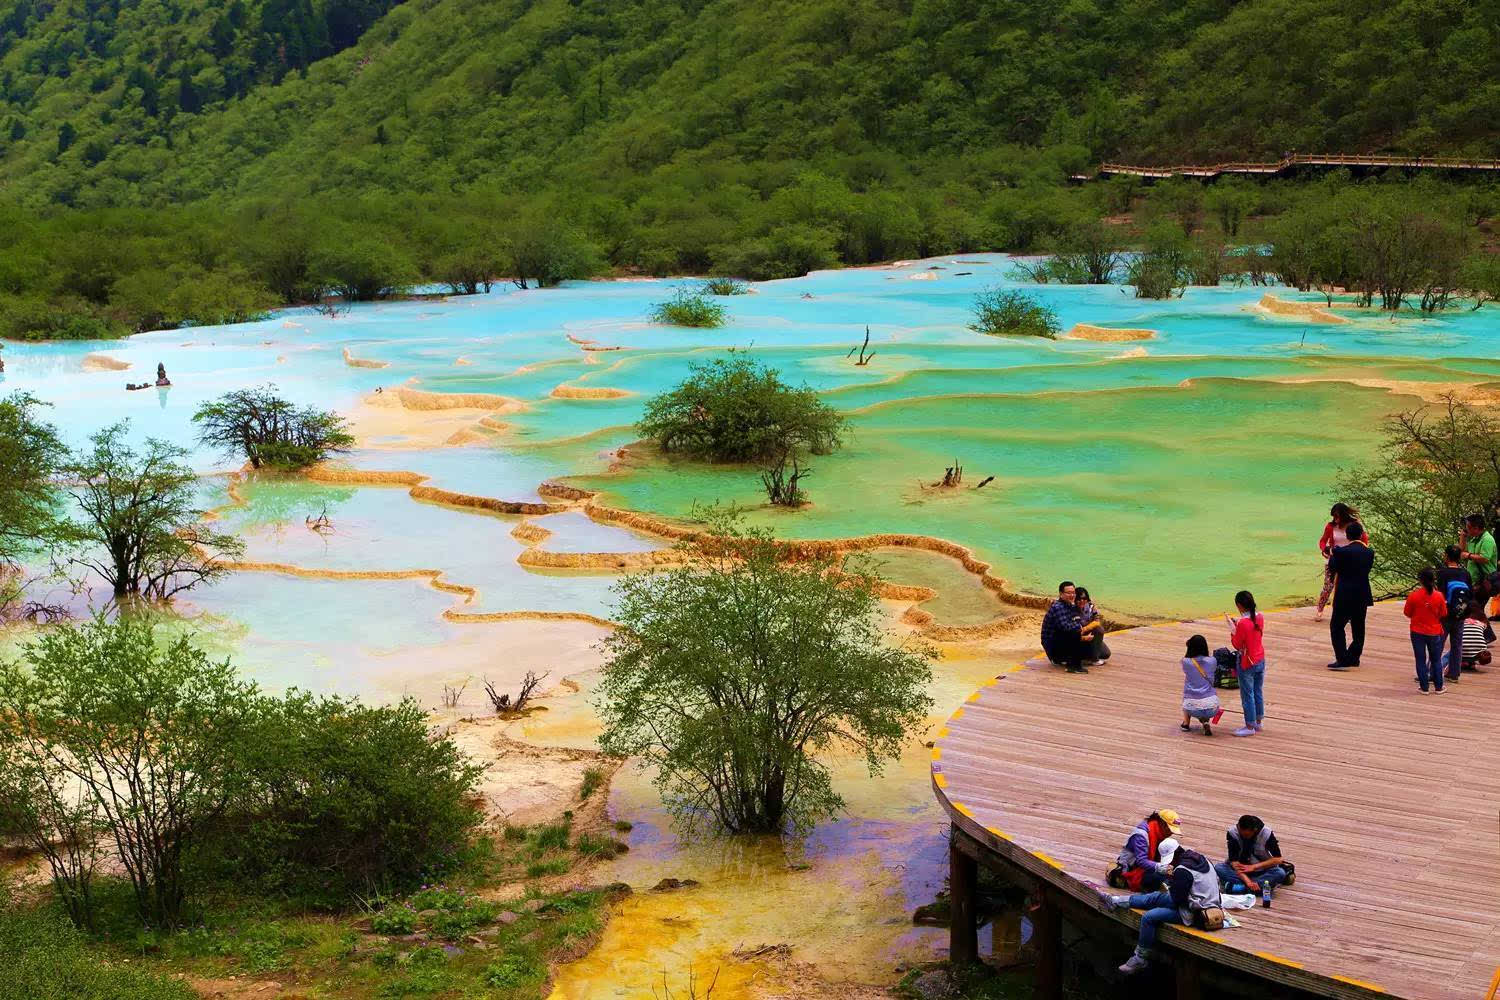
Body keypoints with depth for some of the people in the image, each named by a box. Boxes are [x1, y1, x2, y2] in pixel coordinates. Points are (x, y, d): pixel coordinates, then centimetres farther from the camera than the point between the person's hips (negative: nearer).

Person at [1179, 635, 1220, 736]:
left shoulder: (1185, 662, -3)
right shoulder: (1212, 661, 1)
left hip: (1193, 708, 0)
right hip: (1211, 707, 0)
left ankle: (1186, 723, 29)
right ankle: (1206, 722, 9)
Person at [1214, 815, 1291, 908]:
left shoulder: (1266, 833, -18)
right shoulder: (1232, 832, -19)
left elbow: (1278, 859, -18)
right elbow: (1234, 860, -23)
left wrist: (1254, 867, -25)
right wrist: (1247, 880, -35)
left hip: (1262, 870, -1)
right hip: (1240, 870, 1)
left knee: (1280, 873, -32)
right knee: (1218, 868, -29)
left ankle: (1241, 887, -33)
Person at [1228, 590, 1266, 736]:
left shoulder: (1243, 623, -24)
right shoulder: (1260, 617, -3)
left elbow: (1237, 645, -16)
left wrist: (1233, 630, -6)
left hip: (1247, 664, -7)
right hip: (1260, 661, 7)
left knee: (1247, 695, 4)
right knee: (1258, 692, 19)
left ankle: (1250, 726, 12)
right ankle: (1258, 722, 30)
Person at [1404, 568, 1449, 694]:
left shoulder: (1413, 596, -15)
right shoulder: (1439, 596, -12)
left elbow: (1407, 613, -6)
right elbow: (1443, 614, -2)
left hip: (1418, 632, -1)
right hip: (1435, 632, 1)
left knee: (1421, 660, 9)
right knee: (1436, 660, 15)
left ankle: (1424, 687, 9)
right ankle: (1438, 687, 19)